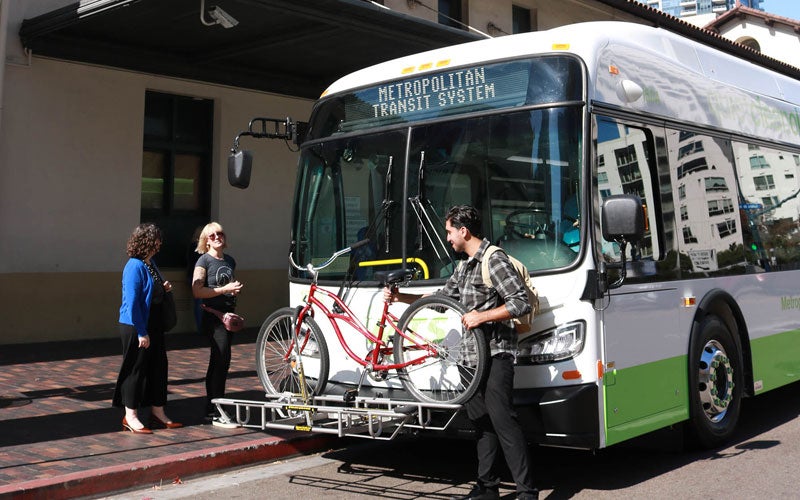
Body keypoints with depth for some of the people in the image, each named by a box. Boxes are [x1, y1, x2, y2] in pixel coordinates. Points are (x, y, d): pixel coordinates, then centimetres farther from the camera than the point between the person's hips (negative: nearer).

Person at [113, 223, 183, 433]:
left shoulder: (151, 263, 11)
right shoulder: (135, 266, -18)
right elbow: (132, 302, -21)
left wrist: (163, 288, 4)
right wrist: (141, 332, -21)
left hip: (154, 324, 9)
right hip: (135, 328, -9)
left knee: (158, 367, 13)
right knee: (135, 369, 0)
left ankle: (157, 413, 23)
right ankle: (130, 417, 12)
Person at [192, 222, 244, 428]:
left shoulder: (230, 261, 15)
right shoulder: (204, 260, -6)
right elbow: (197, 291, -16)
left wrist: (236, 288, 11)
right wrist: (224, 289, -16)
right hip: (213, 316, -8)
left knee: (217, 363, 12)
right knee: (222, 360, -14)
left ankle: (211, 409, 19)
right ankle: (216, 413, -10)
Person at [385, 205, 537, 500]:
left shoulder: (494, 260, -10)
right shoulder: (464, 267, 19)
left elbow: (522, 302, -17)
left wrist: (482, 316, -20)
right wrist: (401, 297, 23)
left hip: (496, 353, -9)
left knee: (501, 416, -15)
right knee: (481, 420, 11)